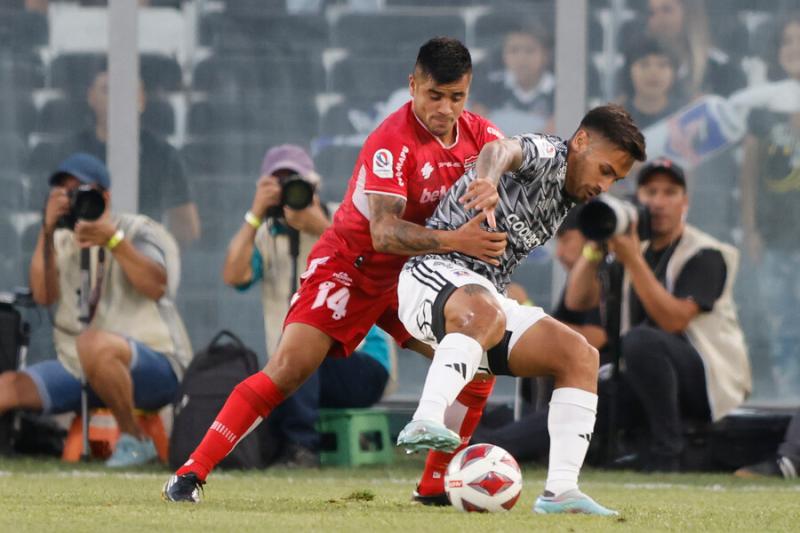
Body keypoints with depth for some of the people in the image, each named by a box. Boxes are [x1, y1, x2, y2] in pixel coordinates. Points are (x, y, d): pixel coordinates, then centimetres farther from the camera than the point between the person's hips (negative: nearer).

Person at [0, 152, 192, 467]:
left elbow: (156, 287, -18)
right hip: (77, 370, 4)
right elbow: (43, 295, -6)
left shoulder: (138, 231, 0)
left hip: (155, 367, -4)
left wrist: (113, 240, -25)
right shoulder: (62, 242, 13)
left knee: (92, 344, -39)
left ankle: (134, 439, -21)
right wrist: (48, 231, -13)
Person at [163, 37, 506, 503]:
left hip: (410, 274, 7)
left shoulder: (478, 133, -5)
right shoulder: (393, 143, -26)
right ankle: (192, 473, -17)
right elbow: (383, 232, -34)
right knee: (290, 367, -20)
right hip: (349, 267, -7)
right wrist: (455, 241, -47)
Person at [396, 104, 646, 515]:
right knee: (486, 314, -41)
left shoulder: (566, 197, 18)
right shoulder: (548, 154, -8)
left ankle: (559, 491, -13)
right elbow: (503, 151, -34)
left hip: (489, 294, 9)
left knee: (580, 357, -5)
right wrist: (489, 180, -55)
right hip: (435, 272, -9)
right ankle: (426, 422, -57)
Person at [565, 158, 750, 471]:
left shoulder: (705, 255, -7)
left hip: (713, 381, -7)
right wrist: (595, 248, -9)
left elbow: (673, 320, -23)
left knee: (640, 339, -34)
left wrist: (633, 261, -24)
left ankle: (667, 451, -28)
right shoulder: (636, 251, 14)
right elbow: (577, 301, 5)